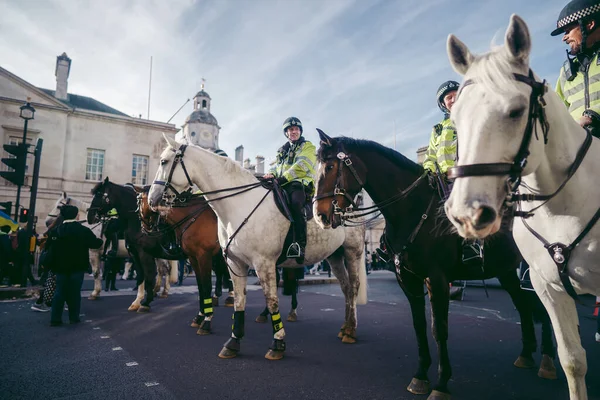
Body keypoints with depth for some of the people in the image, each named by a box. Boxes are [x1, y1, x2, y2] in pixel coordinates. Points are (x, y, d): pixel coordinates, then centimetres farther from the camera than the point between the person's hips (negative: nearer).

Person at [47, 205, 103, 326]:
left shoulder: (56, 231, 3)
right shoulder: (84, 230, -9)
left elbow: (51, 248, 8)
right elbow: (95, 243, -1)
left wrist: (52, 266, 16)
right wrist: (101, 241, 20)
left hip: (61, 267, 3)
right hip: (77, 267, -3)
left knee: (60, 292, 9)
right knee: (74, 292, 5)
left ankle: (55, 319, 9)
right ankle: (74, 318, 11)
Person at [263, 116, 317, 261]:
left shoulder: (308, 146, 10)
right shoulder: (283, 151, 30)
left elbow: (301, 166, -6)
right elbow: (277, 167, 23)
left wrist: (284, 178, -19)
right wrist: (271, 174, -3)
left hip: (301, 184, -7)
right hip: (282, 186, 7)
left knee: (296, 202, -37)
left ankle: (300, 245, -43)